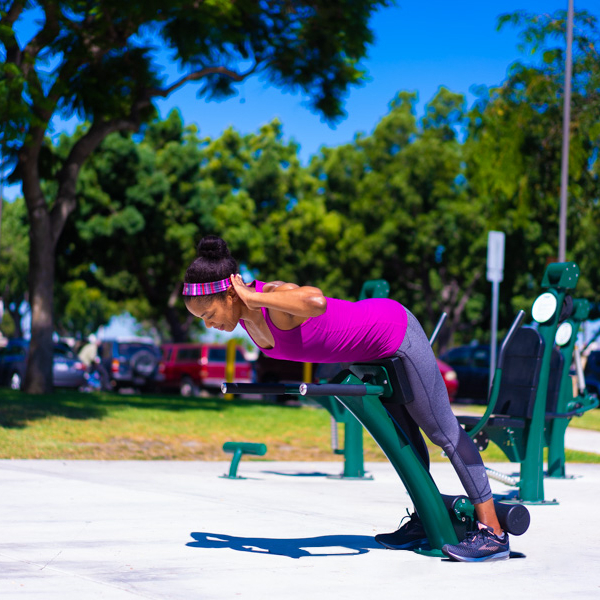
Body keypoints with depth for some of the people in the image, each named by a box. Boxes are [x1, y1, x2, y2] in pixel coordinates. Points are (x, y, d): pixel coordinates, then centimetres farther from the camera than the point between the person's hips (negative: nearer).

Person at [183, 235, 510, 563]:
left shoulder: (275, 295, -34)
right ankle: (424, 521, 35)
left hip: (395, 332, -9)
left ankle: (493, 532, 4)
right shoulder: (246, 314, -8)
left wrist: (254, 297, -46)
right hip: (375, 348, 9)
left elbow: (316, 301, -58)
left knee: (442, 430, -3)